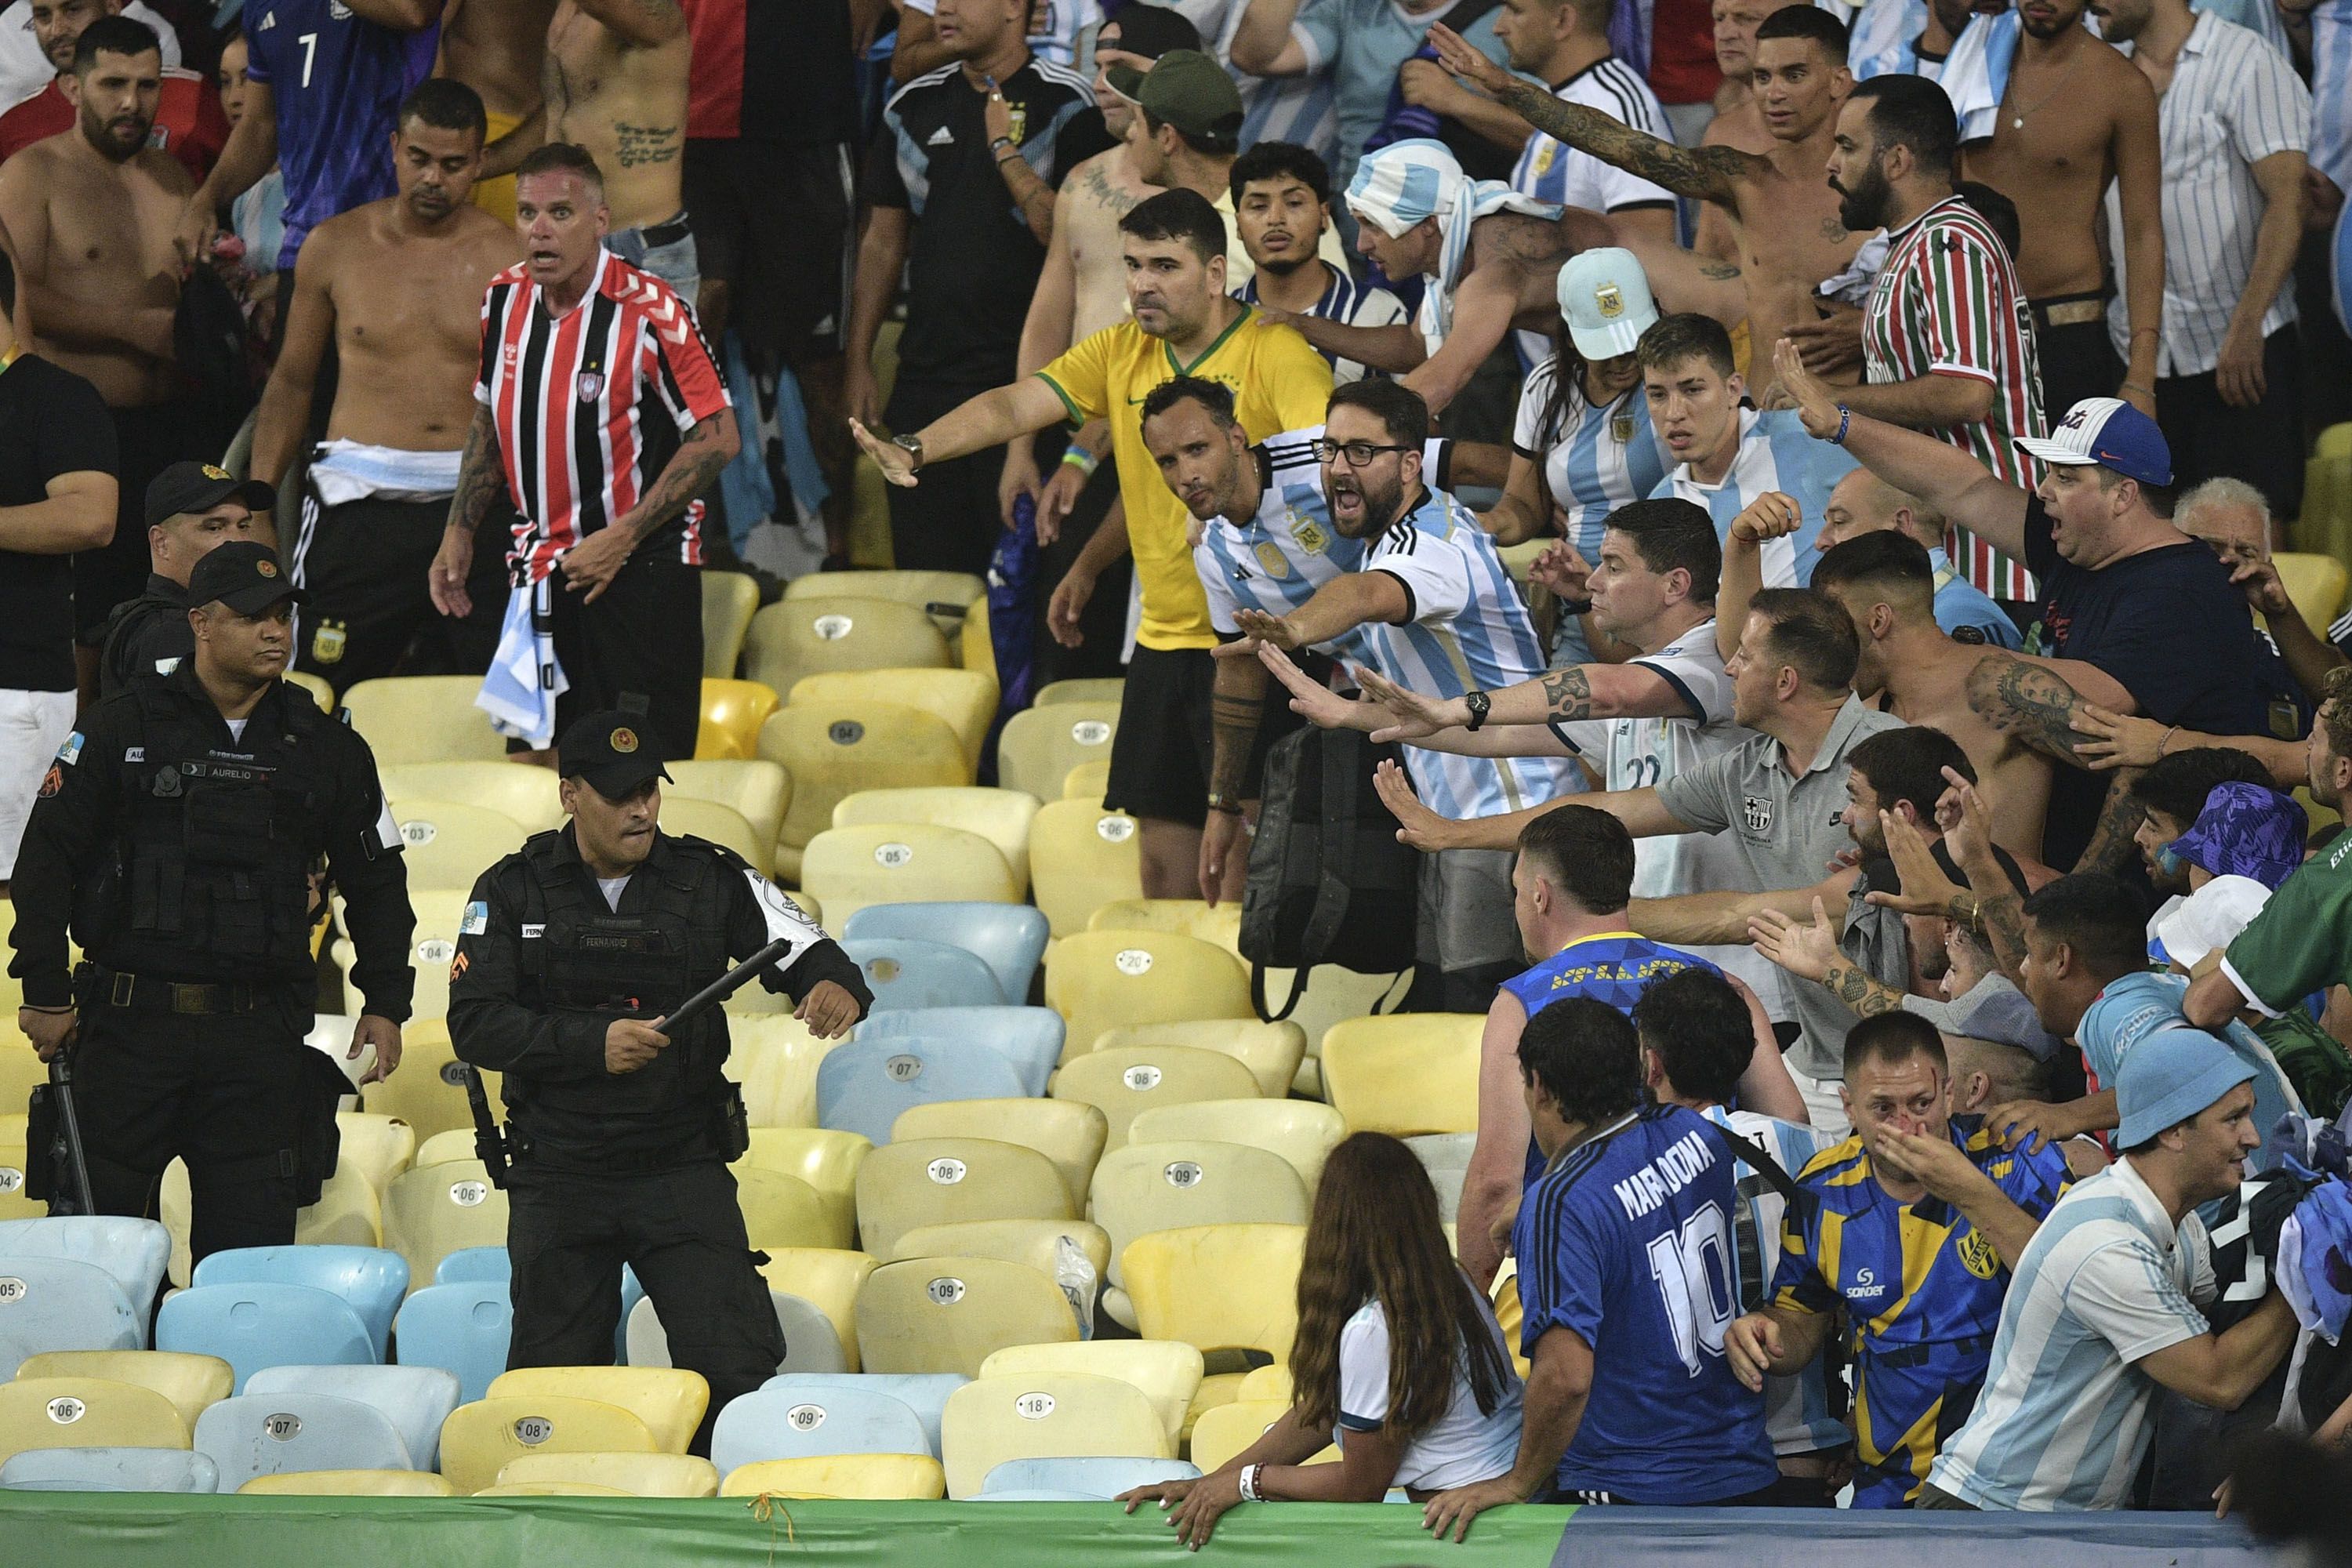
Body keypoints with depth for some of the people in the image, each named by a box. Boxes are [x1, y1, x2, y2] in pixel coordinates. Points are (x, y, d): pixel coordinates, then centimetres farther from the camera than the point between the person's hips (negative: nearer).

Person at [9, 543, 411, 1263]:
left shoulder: (327, 750, 10)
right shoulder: (123, 731, 1)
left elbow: (377, 883, 19)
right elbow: (46, 859, 2)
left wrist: (385, 1004, 12)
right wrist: (44, 992, -3)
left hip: (259, 1035, 2)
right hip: (131, 1027, -2)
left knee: (253, 1244, -1)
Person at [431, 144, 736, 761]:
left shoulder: (650, 314, -16)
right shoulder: (505, 301, 4)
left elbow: (717, 438, -14)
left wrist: (621, 539, -17)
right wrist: (458, 532, 13)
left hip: (639, 572, -6)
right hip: (541, 573, 6)